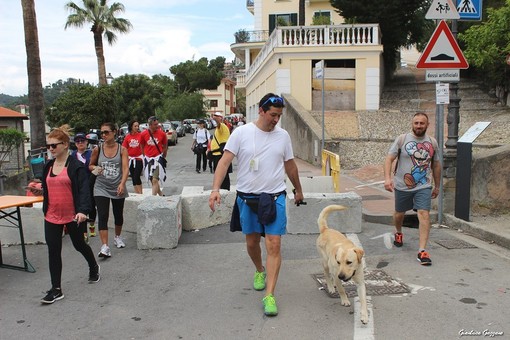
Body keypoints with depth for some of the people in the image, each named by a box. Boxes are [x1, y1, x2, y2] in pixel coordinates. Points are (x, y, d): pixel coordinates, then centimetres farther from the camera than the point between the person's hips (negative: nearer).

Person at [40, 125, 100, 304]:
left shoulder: (76, 165, -13)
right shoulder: (48, 166, 6)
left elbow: (84, 189, -21)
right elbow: (46, 189, 17)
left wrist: (83, 210, -34)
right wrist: (46, 210, 19)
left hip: (72, 215, -5)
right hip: (52, 216, 5)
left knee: (79, 244, 14)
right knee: (53, 251, 4)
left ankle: (93, 267, 44)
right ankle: (56, 289, 12)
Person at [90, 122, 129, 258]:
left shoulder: (122, 149, -6)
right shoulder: (98, 149, -2)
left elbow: (125, 168, -16)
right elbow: (91, 165, 12)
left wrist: (122, 183, -32)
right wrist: (95, 168, -12)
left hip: (118, 188, 0)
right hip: (101, 188, 0)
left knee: (118, 215, 16)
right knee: (103, 216, -12)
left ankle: (117, 237, 42)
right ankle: (105, 247, -13)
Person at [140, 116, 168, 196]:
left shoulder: (162, 133, -8)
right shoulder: (143, 134, -7)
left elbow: (165, 146, 7)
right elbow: (142, 147, 8)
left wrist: (163, 157, 13)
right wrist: (145, 157, 13)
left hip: (158, 158, -3)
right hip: (148, 159, 3)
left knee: (155, 180, -12)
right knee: (152, 180, 11)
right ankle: (161, 195, 28)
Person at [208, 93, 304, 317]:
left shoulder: (283, 136, 2)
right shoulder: (241, 133, -6)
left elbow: (290, 166, 14)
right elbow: (225, 161, -11)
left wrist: (298, 190, 24)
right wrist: (215, 189, -23)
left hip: (275, 197, 1)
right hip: (247, 197, 0)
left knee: (274, 245, -8)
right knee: (252, 242, 15)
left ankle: (269, 295, -2)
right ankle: (260, 271, 45)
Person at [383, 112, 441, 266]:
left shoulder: (432, 142, 5)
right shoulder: (402, 139, -4)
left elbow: (436, 165, 15)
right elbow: (389, 159, -8)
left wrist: (437, 186, 19)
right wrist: (387, 178, -22)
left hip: (424, 187, 1)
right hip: (402, 186, 0)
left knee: (424, 214, -15)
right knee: (399, 213, 16)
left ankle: (422, 251, -13)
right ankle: (398, 233, 49)